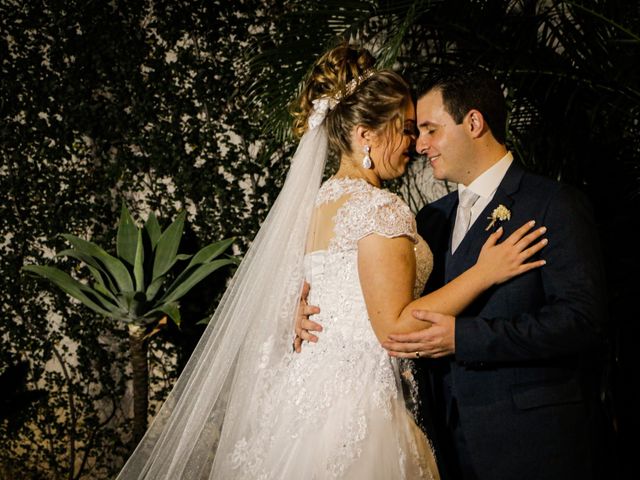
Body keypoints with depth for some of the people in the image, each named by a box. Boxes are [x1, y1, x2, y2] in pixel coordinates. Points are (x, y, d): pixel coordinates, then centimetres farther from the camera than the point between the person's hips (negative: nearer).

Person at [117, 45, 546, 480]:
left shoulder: (313, 203, 11)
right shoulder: (379, 208, -14)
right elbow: (395, 327, -17)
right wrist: (484, 273, -14)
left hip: (304, 393, 9)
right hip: (354, 407, -9)